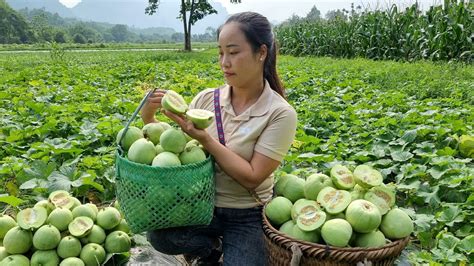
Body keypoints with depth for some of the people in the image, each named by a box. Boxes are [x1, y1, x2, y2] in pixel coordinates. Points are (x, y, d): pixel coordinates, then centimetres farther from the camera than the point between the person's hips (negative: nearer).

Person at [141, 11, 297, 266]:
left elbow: (252, 178, -18)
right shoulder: (206, 99, -2)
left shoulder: (280, 113, -12)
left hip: (247, 216, -2)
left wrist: (205, 139, -24)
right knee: (158, 235, -25)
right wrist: (148, 118, -16)